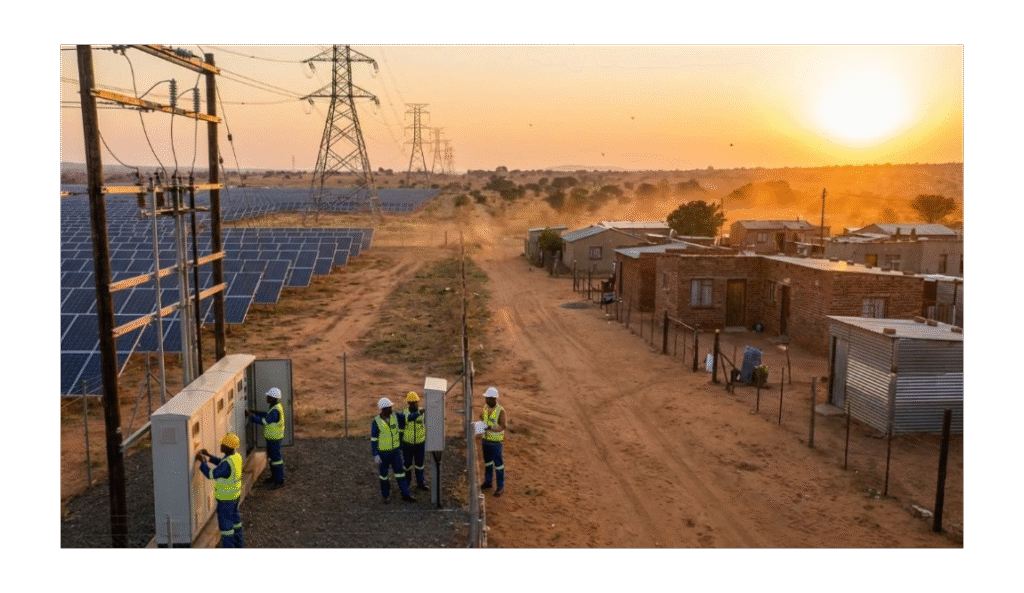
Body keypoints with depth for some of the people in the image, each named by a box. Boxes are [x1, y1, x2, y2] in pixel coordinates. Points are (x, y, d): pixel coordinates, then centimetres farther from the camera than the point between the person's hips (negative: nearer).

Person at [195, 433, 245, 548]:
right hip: (234, 494, 9)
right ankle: (239, 543, 39)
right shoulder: (236, 456, -5)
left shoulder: (227, 464, -34)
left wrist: (202, 461, -14)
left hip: (226, 498, -9)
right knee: (234, 518, 24)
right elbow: (221, 463, 13)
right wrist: (208, 455, 5)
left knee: (225, 523, 7)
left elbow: (210, 474, -23)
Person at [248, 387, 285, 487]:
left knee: (276, 458, -1)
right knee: (271, 457, 22)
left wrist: (252, 416, -17)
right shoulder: (275, 406, 6)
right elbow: (267, 415, 19)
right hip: (271, 437, 10)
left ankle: (280, 480, 7)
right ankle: (274, 476, 36)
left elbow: (264, 421, -27)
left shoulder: (275, 411, -27)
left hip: (274, 438, -10)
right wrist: (256, 412, 11)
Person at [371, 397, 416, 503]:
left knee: (400, 472, 4)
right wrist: (375, 456, -15)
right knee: (384, 474, 10)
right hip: (383, 453, -3)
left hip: (395, 451, 4)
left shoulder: (394, 417, -5)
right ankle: (386, 496, 27)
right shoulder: (376, 422, -18)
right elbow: (373, 440, -14)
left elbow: (398, 433, 7)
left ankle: (405, 495, 11)